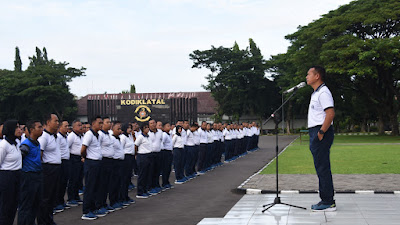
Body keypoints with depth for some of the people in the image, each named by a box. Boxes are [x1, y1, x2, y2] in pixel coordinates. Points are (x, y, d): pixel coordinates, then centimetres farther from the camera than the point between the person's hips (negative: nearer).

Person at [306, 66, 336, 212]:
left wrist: (321, 132, -22)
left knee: (323, 168, -8)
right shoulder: (316, 93, 21)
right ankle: (328, 200, 18)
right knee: (321, 168, 12)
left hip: (321, 134, -11)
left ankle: (327, 202, -3)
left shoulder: (323, 92, -12)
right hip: (315, 133, 11)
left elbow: (331, 113, -22)